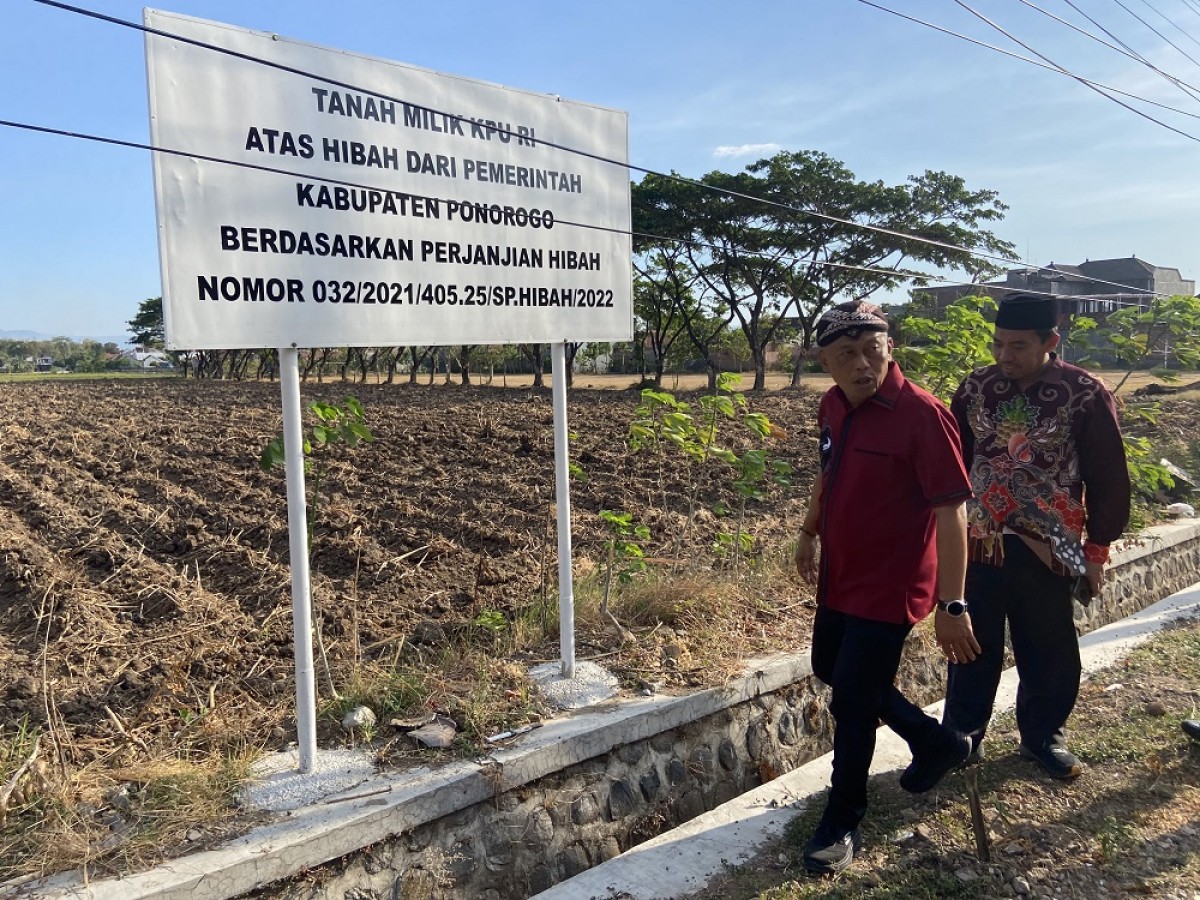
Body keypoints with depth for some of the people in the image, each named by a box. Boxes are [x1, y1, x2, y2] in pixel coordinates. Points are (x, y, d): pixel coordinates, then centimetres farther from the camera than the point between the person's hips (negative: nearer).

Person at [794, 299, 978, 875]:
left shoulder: (921, 415, -23)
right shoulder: (834, 407, -1)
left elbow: (951, 512, -24)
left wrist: (952, 605, -26)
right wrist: (809, 531, 23)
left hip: (888, 587, -8)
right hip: (839, 575, 8)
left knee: (852, 703, -1)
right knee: (830, 671, 23)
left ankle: (841, 824, 23)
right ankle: (934, 743, 44)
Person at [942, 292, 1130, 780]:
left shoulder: (1086, 395, -8)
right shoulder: (975, 388, 0)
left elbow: (1108, 480, -2)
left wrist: (1097, 551, -1)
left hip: (1047, 554, -2)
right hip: (976, 546, 2)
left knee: (1050, 655, 13)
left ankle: (1044, 736, 34)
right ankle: (961, 734, 27)